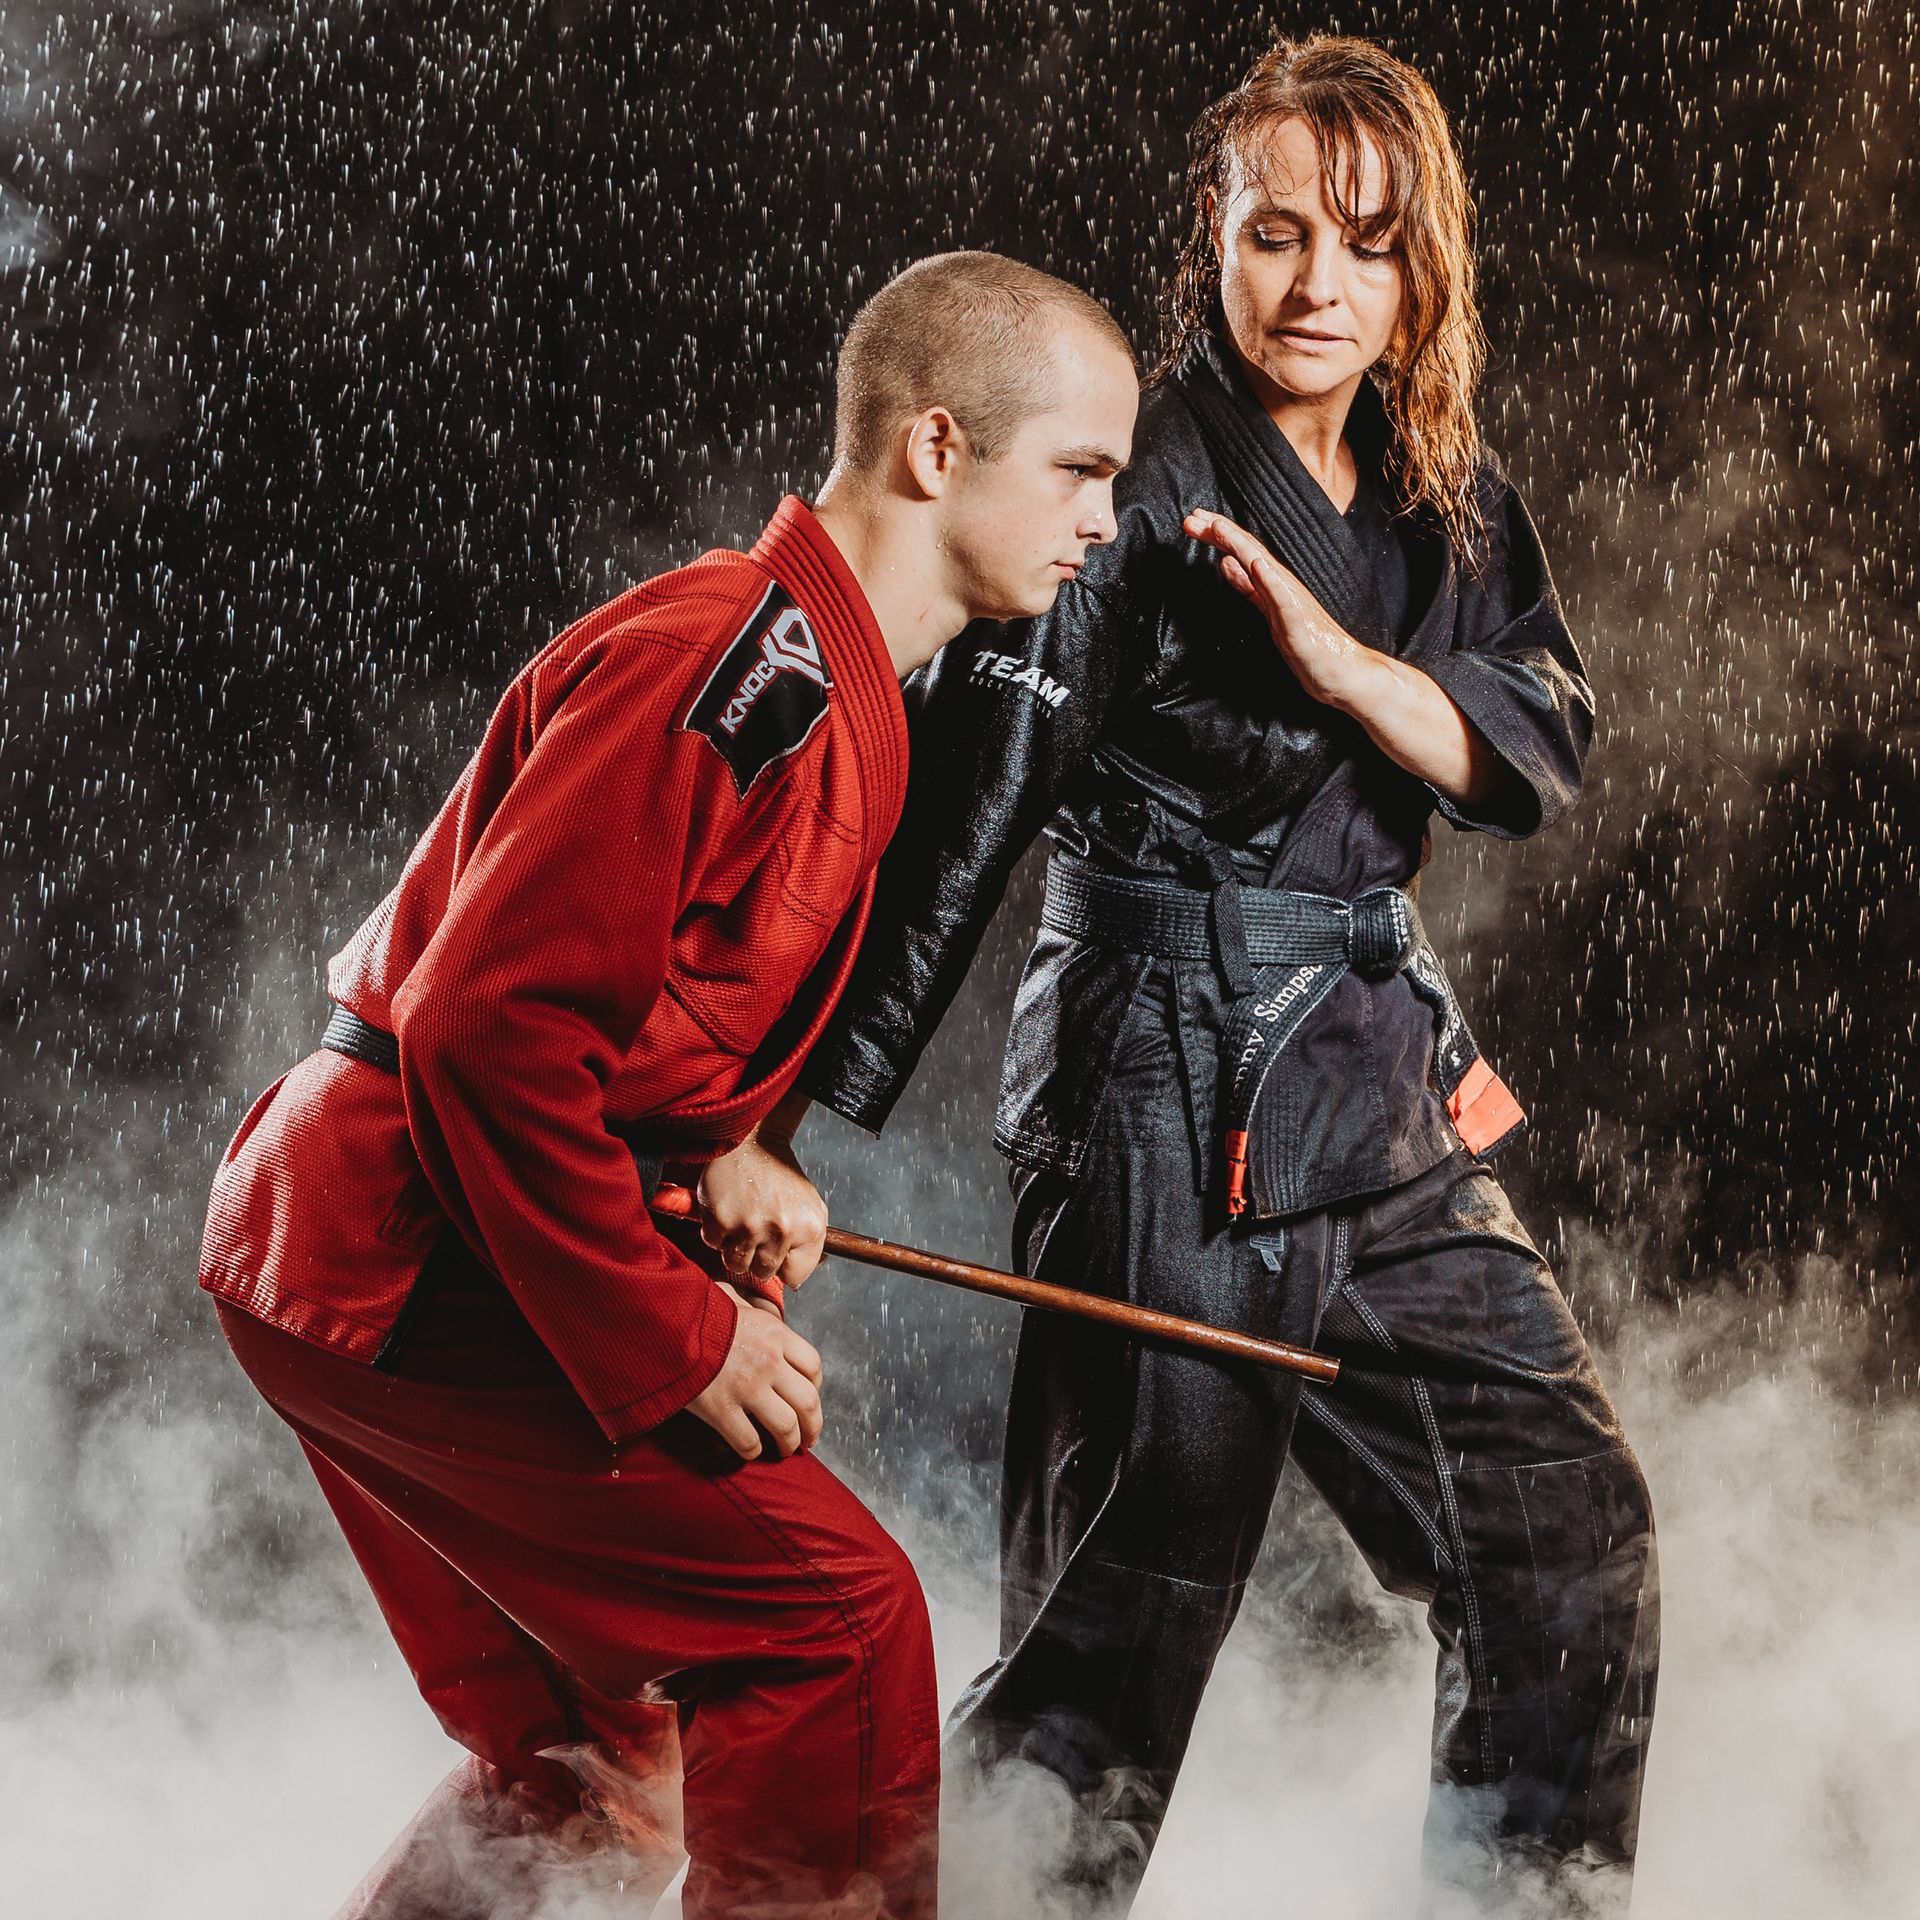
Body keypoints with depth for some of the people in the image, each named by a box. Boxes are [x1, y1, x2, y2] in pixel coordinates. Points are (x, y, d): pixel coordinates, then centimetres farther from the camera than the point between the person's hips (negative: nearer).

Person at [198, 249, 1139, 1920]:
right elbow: (487, 1018, -27)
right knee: (835, 1615, -12)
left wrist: (729, 1149, 1)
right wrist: (676, 1337, -21)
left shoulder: (838, 686, 12)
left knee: (585, 1762, 18)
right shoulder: (725, 665, -21)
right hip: (404, 1263, -11)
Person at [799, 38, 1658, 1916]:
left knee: (1572, 1538, 10)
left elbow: (1533, 757, -2)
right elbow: (952, 809, -18)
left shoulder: (1443, 501, 10)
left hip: (1380, 1092, 7)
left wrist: (1326, 648, -20)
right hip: (1167, 1098, -7)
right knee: (1126, 1611, -4)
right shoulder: (1142, 481, -11)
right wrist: (801, 1115, -25)